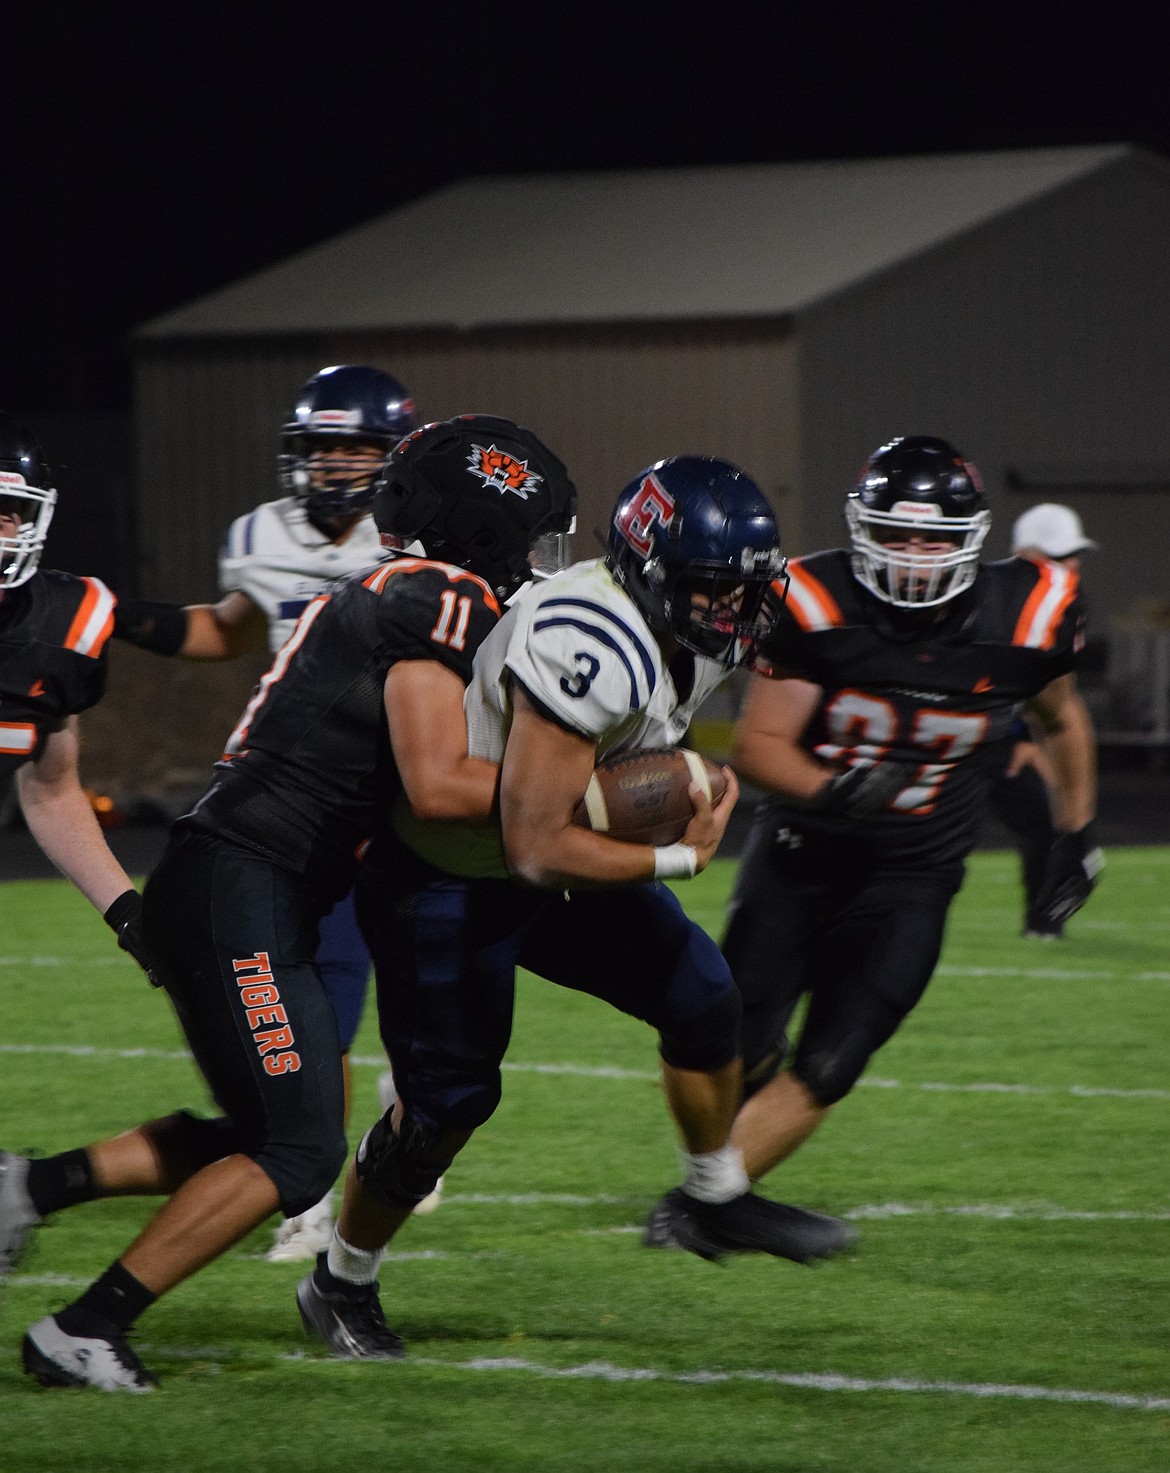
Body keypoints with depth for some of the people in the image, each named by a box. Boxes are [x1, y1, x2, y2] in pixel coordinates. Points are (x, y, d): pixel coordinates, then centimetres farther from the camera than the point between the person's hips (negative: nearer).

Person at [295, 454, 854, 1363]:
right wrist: (679, 859, -26)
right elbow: (537, 848, -35)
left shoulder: (701, 639, -7)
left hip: (550, 860, 8)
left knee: (701, 998, 4)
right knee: (450, 1101, -1)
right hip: (443, 882, -8)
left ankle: (718, 1202, 26)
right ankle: (342, 1287, 21)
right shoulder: (592, 649, -37)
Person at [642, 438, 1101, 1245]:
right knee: (737, 1056, 1)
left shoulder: (1022, 617, -11)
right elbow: (760, 744, -16)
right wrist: (831, 790, -35)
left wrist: (1080, 834, 14)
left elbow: (1063, 718, 11)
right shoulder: (820, 606, -16)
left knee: (821, 1075, -11)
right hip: (799, 861, 0)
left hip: (911, 881, 0)